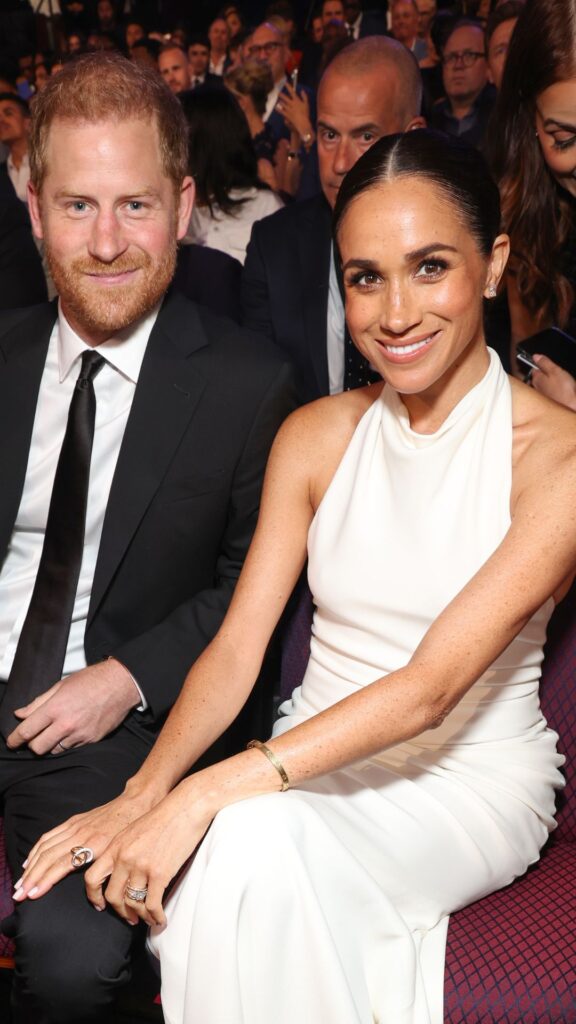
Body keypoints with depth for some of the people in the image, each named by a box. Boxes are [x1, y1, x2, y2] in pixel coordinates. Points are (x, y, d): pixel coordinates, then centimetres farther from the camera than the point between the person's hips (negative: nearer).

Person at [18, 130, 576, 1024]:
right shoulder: (316, 436, 1)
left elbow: (430, 688, -23)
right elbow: (236, 648, -4)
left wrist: (208, 794, -30)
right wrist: (142, 797, -22)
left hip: (471, 779, -3)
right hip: (318, 762, 4)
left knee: (254, 841, -31)